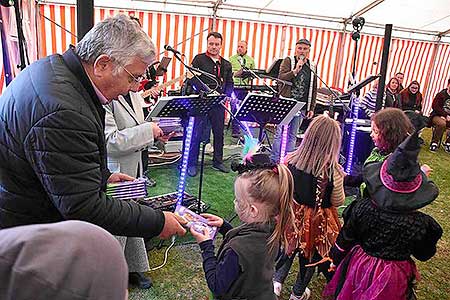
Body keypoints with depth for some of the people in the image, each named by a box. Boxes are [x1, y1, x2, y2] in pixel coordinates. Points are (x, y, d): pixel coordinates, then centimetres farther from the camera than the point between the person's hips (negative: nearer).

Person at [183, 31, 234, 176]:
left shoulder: (226, 64, 15)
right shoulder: (199, 59, 1)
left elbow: (229, 84, 13)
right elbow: (193, 79, -10)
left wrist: (225, 95, -6)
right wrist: (207, 93, -20)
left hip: (219, 104, 5)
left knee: (219, 133, 12)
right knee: (197, 134, -2)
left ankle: (218, 161, 27)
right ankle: (192, 164, 9)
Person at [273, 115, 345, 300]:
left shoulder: (290, 160, -15)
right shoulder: (333, 171, -24)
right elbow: (338, 202, -10)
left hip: (292, 214, 2)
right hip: (317, 221, -2)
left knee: (289, 247, 29)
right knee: (310, 255, 21)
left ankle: (276, 281, 24)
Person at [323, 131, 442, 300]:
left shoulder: (362, 208, -26)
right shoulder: (421, 224, -26)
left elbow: (344, 241, -10)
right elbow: (424, 255, -6)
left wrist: (335, 258, 8)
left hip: (359, 266, 0)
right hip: (392, 279, 1)